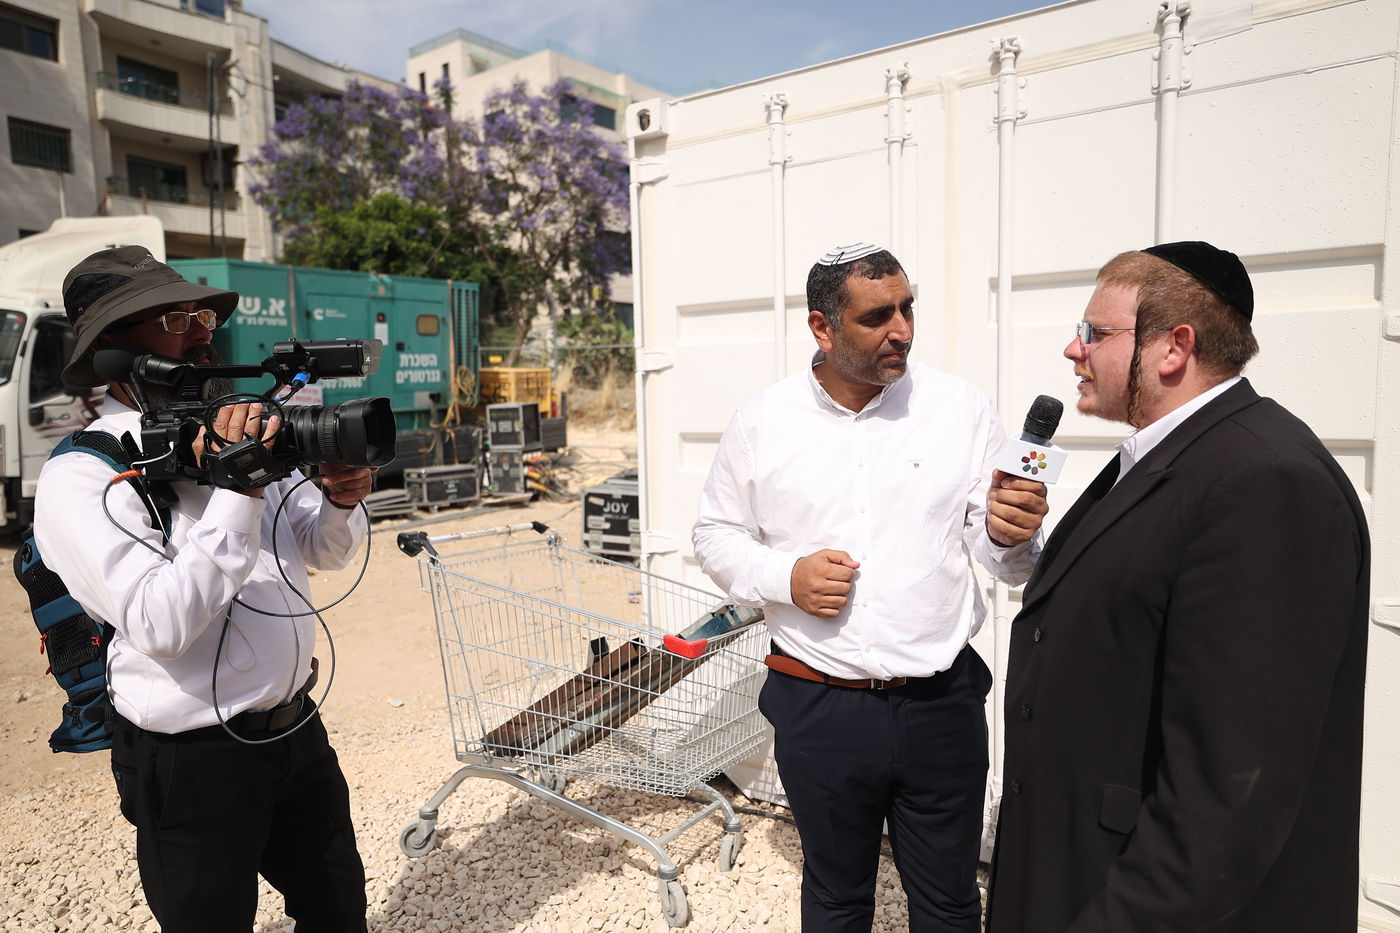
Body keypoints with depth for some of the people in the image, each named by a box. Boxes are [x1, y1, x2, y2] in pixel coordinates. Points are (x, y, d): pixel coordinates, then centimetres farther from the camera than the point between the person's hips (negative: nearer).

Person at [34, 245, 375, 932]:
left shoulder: (243, 436, 1)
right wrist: (238, 494, -31)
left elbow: (324, 550, 8)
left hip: (298, 728, 6)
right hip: (193, 764, -5)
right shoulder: (79, 477, -16)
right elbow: (160, 626, -27)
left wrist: (342, 501, -14)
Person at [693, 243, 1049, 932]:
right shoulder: (762, 421, -4)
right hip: (818, 710, 0)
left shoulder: (963, 409, -4)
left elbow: (1004, 556, -2)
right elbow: (717, 534, 4)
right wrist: (784, 577, -14)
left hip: (943, 702, 0)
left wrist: (1010, 536, -25)